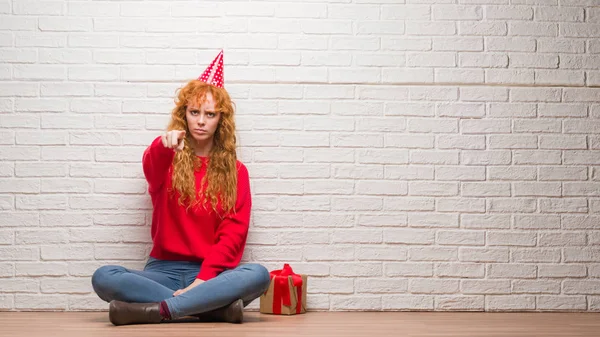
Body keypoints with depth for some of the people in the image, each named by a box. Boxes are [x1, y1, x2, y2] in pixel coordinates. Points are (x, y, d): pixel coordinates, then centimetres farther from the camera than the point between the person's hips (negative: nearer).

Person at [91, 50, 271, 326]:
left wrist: (202, 280, -15)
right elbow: (151, 169, -19)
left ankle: (158, 310, -31)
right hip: (164, 270, 0)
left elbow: (234, 232, 0)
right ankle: (215, 306, -30)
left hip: (211, 273, 0)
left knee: (258, 275, -32)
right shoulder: (167, 160, 8)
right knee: (103, 278, -29)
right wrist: (164, 145, -44)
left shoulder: (235, 171, 9)